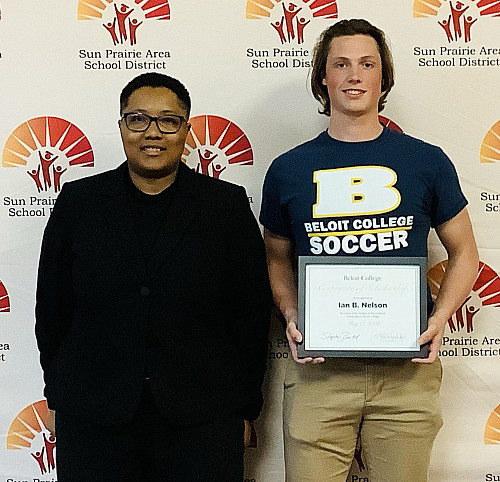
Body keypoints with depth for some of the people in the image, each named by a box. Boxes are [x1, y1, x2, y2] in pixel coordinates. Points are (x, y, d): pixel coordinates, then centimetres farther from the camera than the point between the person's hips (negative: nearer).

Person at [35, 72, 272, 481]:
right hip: (93, 417, 1)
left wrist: (245, 407, 2)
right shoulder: (79, 202, 4)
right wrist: (60, 395, 10)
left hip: (201, 416, -1)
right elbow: (52, 305, 8)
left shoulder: (228, 204, 0)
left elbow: (252, 309, 1)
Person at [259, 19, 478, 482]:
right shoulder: (288, 169, 4)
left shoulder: (427, 161, 3)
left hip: (407, 369, 0)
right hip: (318, 369, 0)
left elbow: (464, 252, 10)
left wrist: (440, 318, -6)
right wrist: (291, 316, -4)